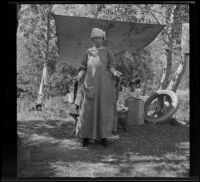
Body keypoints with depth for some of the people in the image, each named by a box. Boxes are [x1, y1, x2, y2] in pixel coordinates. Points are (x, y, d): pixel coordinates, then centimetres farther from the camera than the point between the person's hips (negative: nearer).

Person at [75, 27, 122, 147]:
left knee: (104, 109, 0)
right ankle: (86, 136, 8)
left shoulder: (108, 52, 7)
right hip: (91, 84, 1)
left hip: (104, 85, -1)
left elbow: (111, 67, 1)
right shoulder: (88, 52, 12)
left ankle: (104, 136, 11)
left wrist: (115, 73, -21)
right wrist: (79, 76, -12)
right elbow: (83, 68, 9)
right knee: (88, 109, -1)